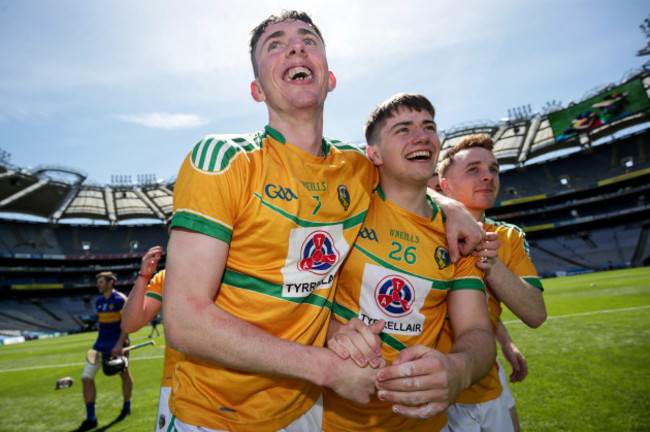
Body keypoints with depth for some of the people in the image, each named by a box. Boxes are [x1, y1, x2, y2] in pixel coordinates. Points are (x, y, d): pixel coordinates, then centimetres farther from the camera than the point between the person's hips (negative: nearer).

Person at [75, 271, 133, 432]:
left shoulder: (120, 300, -14)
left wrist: (119, 344, -24)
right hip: (101, 344, 7)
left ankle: (126, 408, 31)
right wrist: (101, 341, 18)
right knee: (86, 378, -2)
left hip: (117, 345, -6)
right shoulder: (99, 302, 8)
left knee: (124, 375, 9)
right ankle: (91, 419, 9)